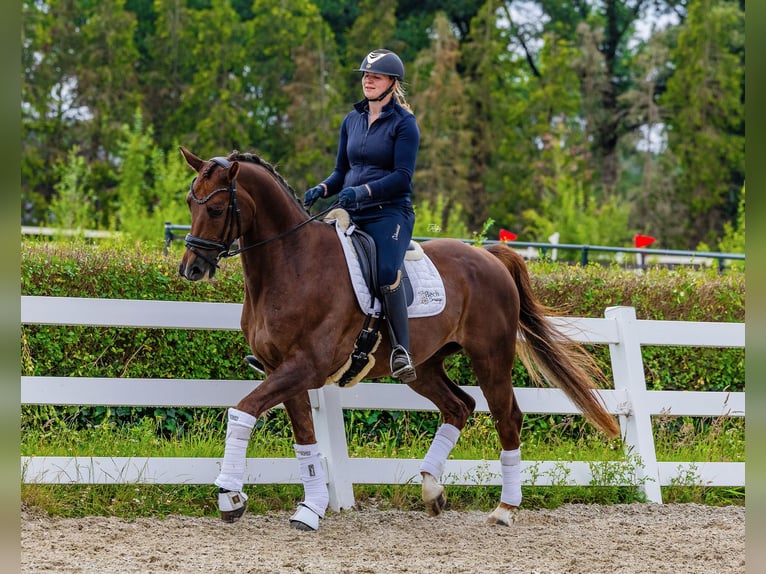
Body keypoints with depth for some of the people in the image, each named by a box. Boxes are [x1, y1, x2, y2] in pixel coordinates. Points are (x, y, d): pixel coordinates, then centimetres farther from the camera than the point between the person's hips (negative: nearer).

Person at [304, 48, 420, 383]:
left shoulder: (403, 123, -3)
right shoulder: (351, 121, 15)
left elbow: (402, 176, -12)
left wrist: (363, 191, -25)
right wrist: (321, 190, -1)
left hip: (389, 213, -6)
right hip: (350, 213, 6)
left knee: (387, 273, -30)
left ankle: (401, 352, -27)